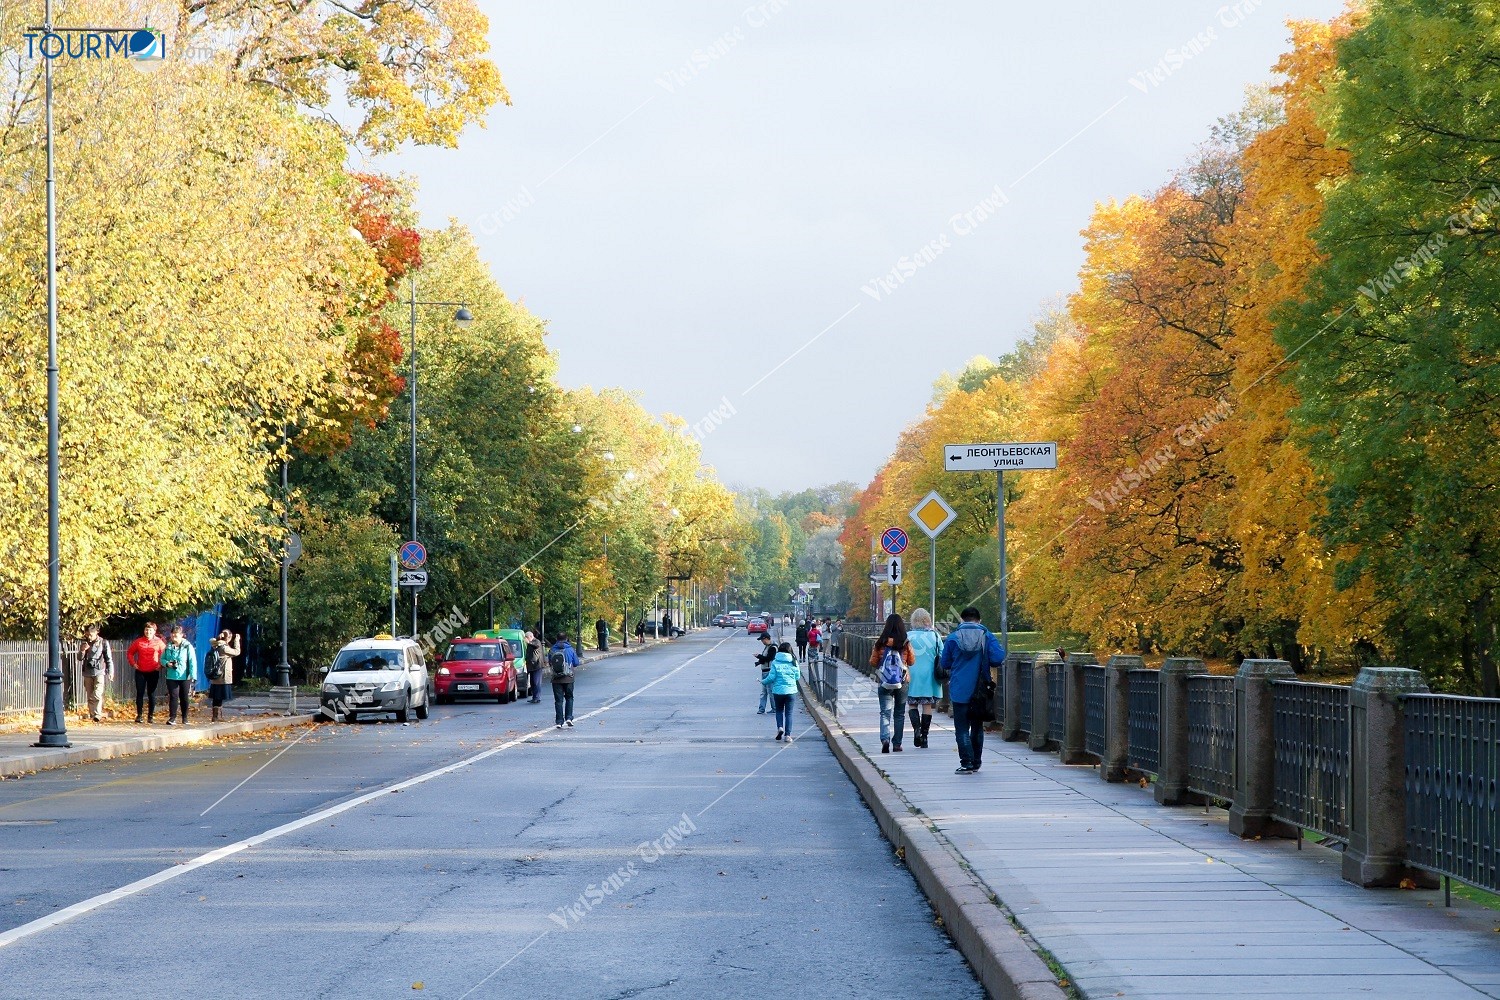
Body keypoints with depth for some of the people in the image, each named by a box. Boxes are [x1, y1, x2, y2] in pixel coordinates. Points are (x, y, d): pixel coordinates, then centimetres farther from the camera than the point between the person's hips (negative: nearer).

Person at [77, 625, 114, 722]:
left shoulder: (103, 643, -1)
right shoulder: (84, 643, 9)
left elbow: (109, 658, 4)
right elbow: (80, 658, 10)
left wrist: (110, 672, -1)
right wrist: (82, 650, -10)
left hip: (99, 672, -4)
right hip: (87, 673, 4)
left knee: (97, 695, -17)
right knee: (90, 696, 5)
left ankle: (97, 715, -20)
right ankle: (91, 715, 10)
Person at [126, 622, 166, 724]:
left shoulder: (159, 642, -1)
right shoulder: (139, 642, 4)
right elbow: (130, 652, 15)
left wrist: (161, 664, -4)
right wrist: (133, 663, 4)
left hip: (153, 672, -1)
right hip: (140, 672, 1)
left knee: (152, 694, 2)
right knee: (140, 693, 2)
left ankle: (151, 716, 9)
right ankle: (139, 715, 8)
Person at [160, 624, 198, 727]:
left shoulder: (188, 646, -6)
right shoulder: (169, 646, 6)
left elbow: (192, 662, -7)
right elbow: (162, 659, 15)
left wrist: (192, 675, -14)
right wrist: (167, 663, -8)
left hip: (184, 677, -2)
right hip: (171, 677, 2)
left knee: (184, 698, 9)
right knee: (173, 697, -4)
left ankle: (185, 718, 21)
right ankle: (172, 717, -2)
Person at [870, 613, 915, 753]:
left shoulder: (880, 643, -8)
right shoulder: (906, 644, -7)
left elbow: (873, 662, -1)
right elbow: (911, 662, 5)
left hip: (884, 682, -1)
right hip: (902, 681, 1)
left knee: (885, 712, -1)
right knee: (899, 714, 13)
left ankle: (885, 739, -22)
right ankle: (897, 743, 15)